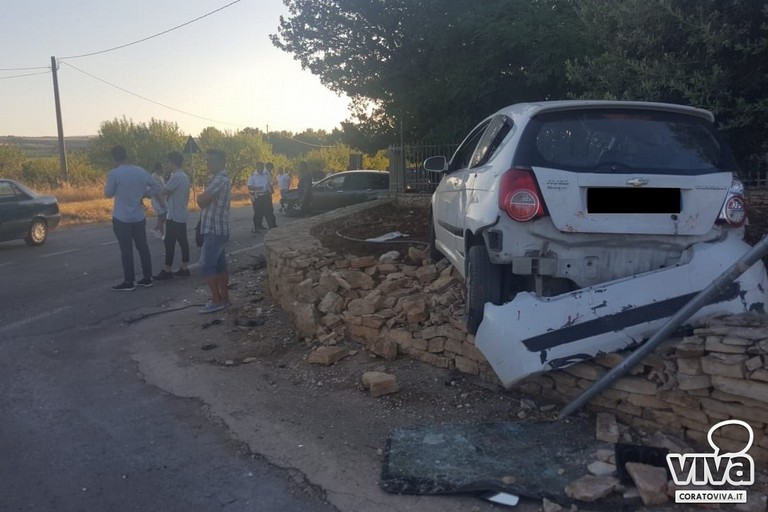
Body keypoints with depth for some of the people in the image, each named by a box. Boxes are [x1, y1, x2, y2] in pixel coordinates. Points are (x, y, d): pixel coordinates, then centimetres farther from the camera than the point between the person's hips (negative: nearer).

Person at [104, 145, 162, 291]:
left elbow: (108, 194, -2)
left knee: (126, 250, 0)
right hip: (139, 217, 5)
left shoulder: (114, 173, -13)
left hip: (122, 218, -5)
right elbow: (157, 187, 7)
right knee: (142, 247, 11)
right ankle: (147, 278, 16)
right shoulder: (141, 171, 2)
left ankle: (129, 282, 4)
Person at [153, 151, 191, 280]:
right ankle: (184, 268, 13)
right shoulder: (185, 176, 13)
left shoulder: (176, 177, -18)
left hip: (174, 215, -9)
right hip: (182, 215, 9)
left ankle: (167, 270, -2)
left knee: (170, 242, -5)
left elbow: (163, 192, -17)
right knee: (183, 241, 9)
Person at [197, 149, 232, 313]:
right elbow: (207, 201, 19)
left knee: (206, 266, -8)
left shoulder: (220, 179, -17)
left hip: (215, 230, -10)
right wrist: (203, 198, -2)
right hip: (218, 229, 10)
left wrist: (200, 197, 0)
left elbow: (201, 201, -20)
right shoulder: (220, 178, 18)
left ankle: (217, 301, -4)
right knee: (220, 265, 11)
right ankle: (224, 297, 16)